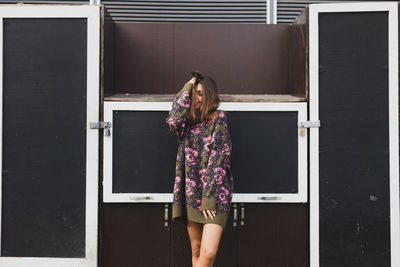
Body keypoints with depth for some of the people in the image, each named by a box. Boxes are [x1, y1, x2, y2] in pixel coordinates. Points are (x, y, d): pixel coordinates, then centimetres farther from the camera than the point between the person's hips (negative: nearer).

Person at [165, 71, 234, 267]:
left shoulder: (219, 119, -1)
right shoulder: (188, 121, 13)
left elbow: (218, 160, -8)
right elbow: (173, 121, -12)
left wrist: (209, 196, -14)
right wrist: (186, 89, -1)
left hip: (215, 193, -5)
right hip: (191, 193, 5)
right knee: (196, 250, 9)